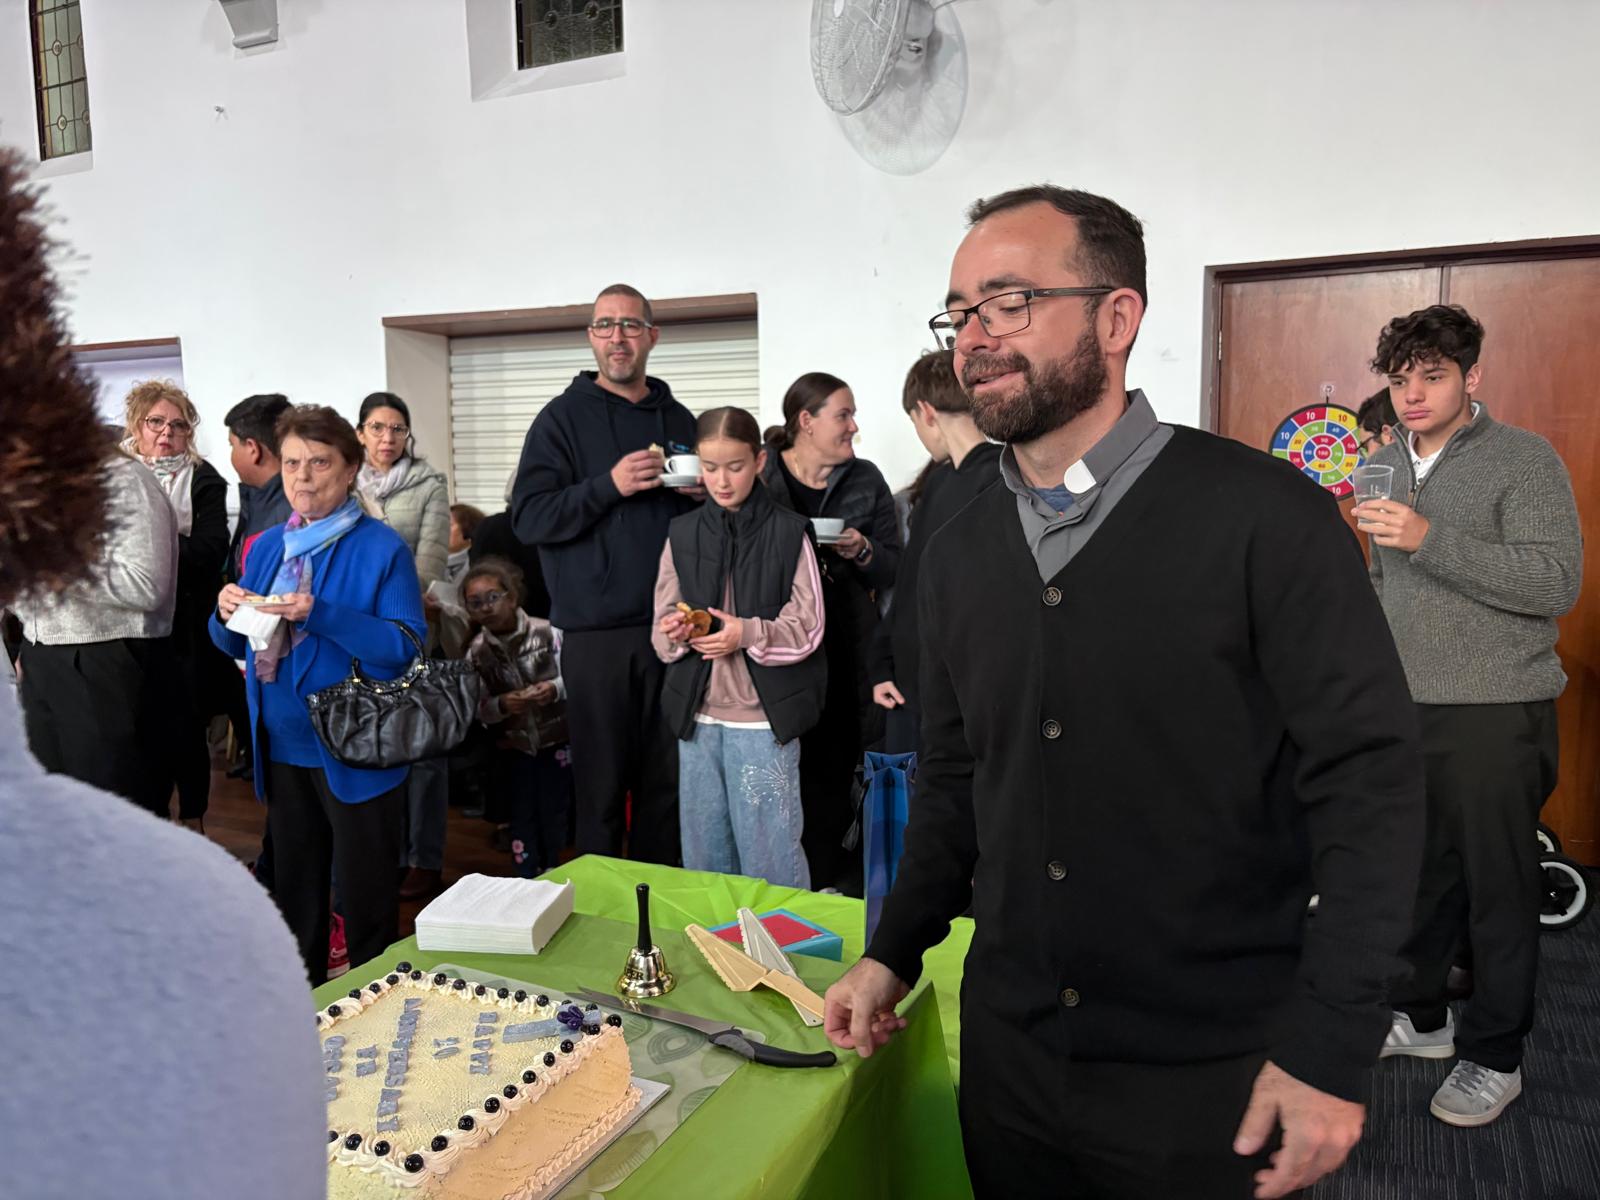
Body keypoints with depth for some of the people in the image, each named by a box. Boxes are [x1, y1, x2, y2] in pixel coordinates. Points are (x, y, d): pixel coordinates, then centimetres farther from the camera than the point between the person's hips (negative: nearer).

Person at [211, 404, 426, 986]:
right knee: (294, 890, 20)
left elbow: (404, 645, -19)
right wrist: (229, 614, -9)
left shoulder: (381, 547, -11)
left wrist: (319, 615, -28)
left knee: (365, 896, 6)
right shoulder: (267, 546, 8)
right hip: (282, 747, 6)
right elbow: (236, 646, 14)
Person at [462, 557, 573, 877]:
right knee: (522, 816, 11)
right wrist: (501, 705, -22)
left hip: (555, 740, -2)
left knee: (555, 813, 7)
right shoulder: (477, 651, -3)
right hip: (512, 746, 2)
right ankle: (528, 880, 27)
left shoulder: (546, 632, -12)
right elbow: (478, 709, -3)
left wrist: (555, 689, -26)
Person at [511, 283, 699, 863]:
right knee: (602, 783, 3)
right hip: (596, 630, -3)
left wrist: (702, 493, 2)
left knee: (668, 781, 8)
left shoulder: (678, 419, 15)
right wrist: (611, 485, -18)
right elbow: (528, 516, -8)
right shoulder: (564, 417, 2)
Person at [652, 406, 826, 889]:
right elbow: (661, 634, 7)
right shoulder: (683, 534, 6)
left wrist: (747, 633, -21)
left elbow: (809, 628, -6)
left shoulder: (788, 533, -5)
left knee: (771, 854, 4)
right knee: (703, 851, 15)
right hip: (698, 715, 4)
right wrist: (674, 632, -15)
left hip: (765, 718, -4)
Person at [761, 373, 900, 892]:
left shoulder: (865, 481, 7)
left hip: (842, 649, 1)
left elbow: (894, 567, 9)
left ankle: (826, 880, 18)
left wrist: (863, 551, -11)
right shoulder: (759, 475, 1)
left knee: (832, 768, 1)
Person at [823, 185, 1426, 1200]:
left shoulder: (1263, 518, -14)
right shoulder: (959, 553, 4)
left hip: (1213, 1077, -5)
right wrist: (894, 953, 6)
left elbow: (1369, 777, -15)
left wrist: (1333, 1044, -17)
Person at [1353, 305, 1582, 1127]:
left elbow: (1558, 582, -18)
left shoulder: (1526, 461, -8)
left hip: (1496, 713, -6)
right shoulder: (1385, 465, 12)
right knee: (1419, 871, 14)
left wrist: (1430, 537, -25)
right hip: (1405, 709, 6)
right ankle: (1420, 1015, 31)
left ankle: (1495, 1057, 20)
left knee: (1498, 888, 4)